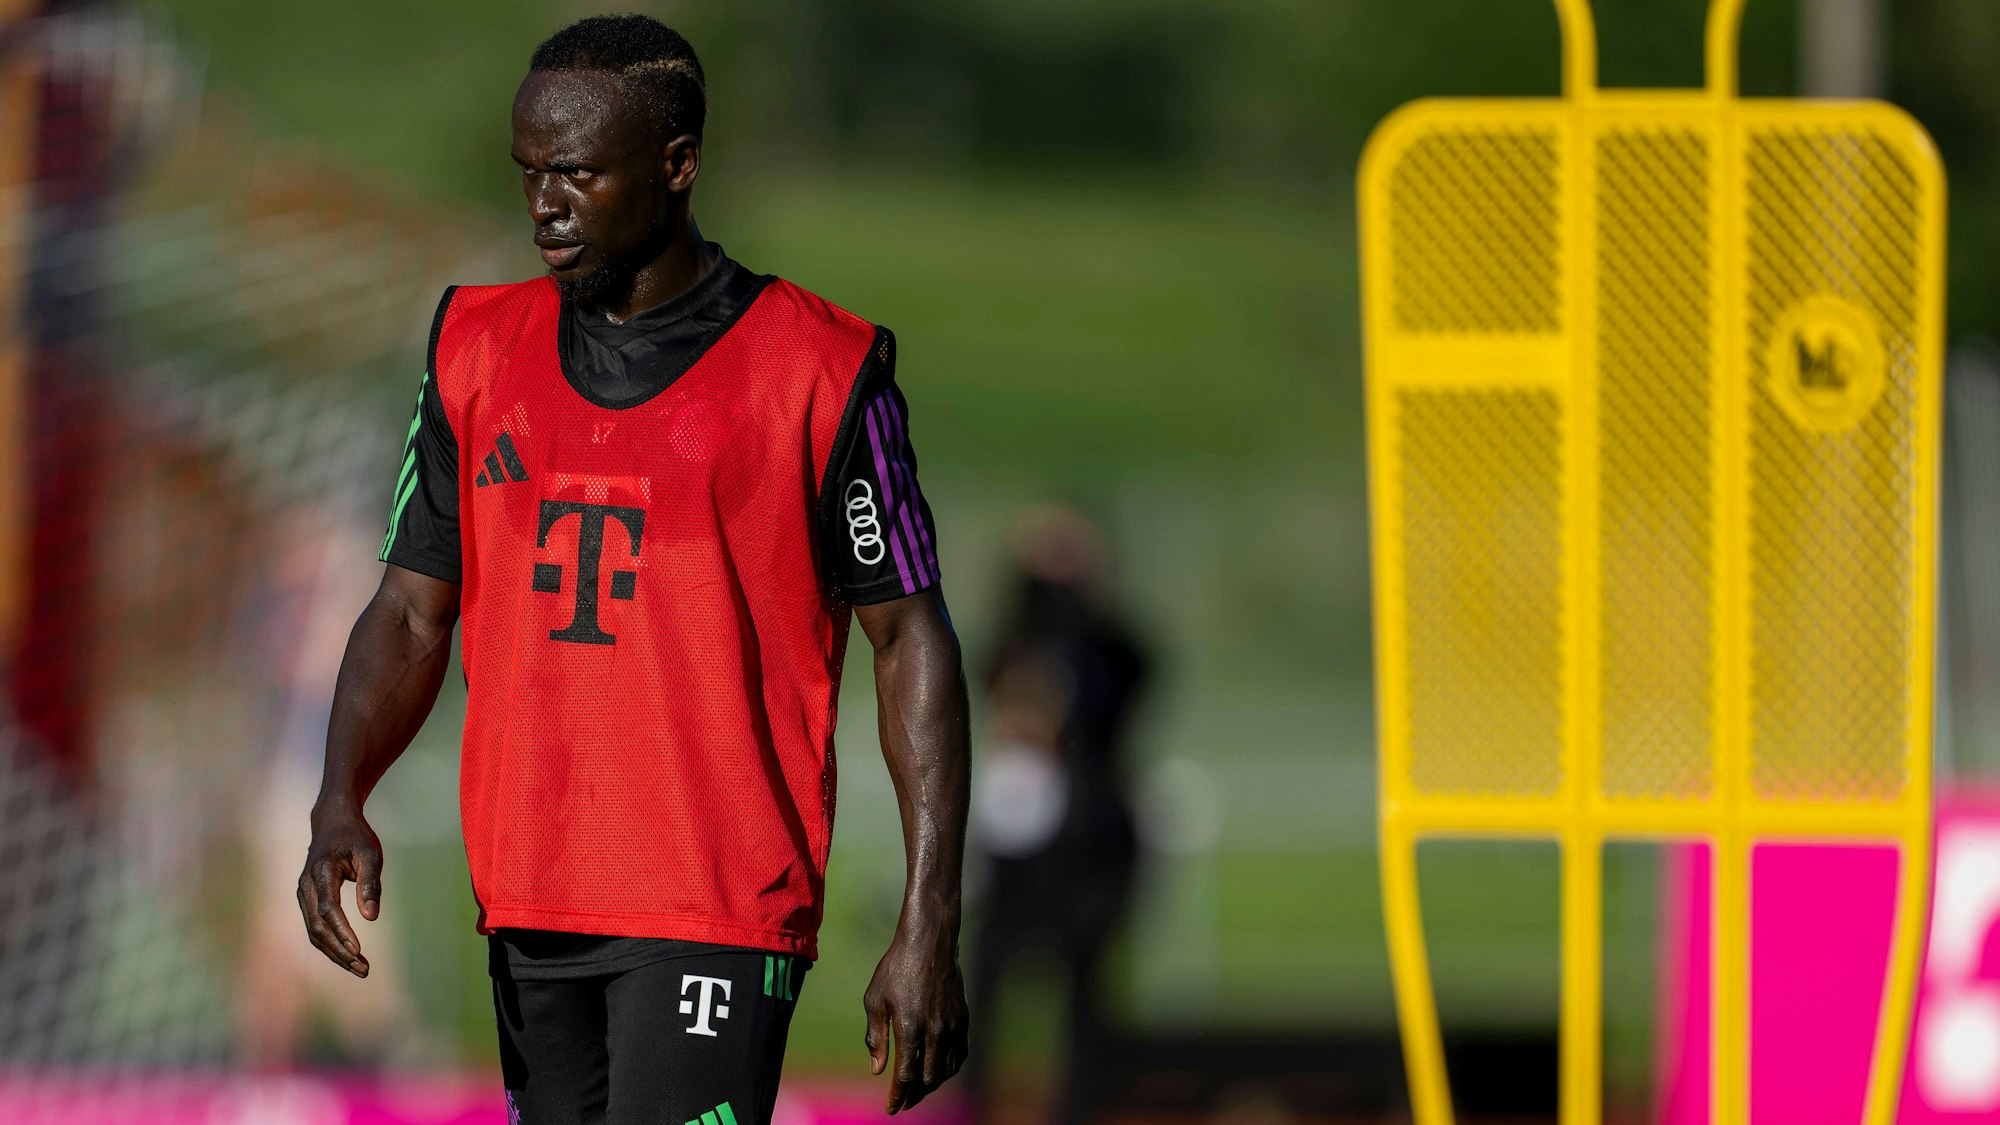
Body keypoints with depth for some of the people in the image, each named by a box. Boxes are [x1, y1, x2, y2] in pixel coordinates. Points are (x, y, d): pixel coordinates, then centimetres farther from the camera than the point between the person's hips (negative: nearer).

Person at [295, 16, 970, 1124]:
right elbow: (411, 612, 12)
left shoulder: (818, 371, -4)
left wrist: (927, 929, -8)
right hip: (527, 903, 6)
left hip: (719, 909, -6)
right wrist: (340, 802, -7)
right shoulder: (480, 349, 10)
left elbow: (910, 639, -1)